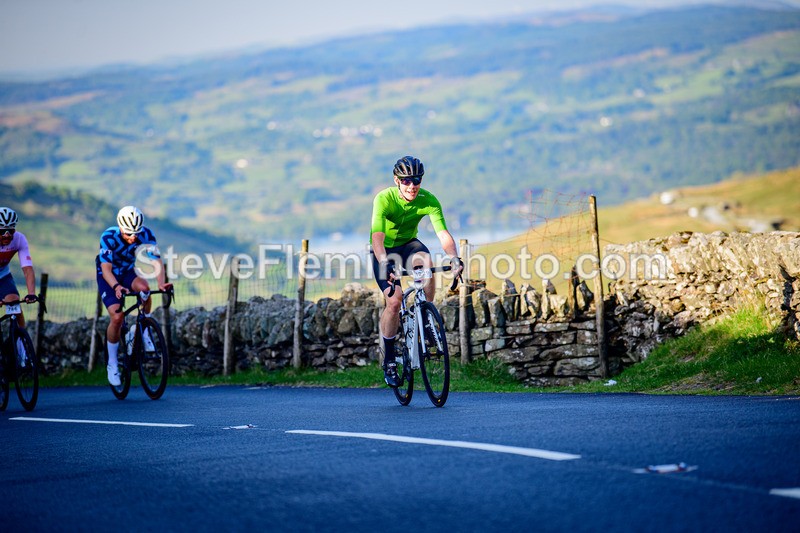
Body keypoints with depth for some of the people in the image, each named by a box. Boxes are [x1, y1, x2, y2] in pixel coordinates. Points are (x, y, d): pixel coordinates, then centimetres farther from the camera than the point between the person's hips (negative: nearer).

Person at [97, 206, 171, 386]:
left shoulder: (146, 234, -24)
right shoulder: (109, 237, -31)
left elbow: (156, 261, -29)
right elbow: (106, 269, -37)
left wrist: (161, 283, -49)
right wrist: (116, 287, -56)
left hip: (127, 272, 3)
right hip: (107, 277, -3)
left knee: (144, 288, -33)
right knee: (117, 317, -20)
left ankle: (145, 332, -12)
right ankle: (112, 364, -3)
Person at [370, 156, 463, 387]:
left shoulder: (428, 200, -22)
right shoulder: (384, 199, -29)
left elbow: (443, 233, -30)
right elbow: (377, 236, -40)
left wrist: (454, 258, -48)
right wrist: (385, 264, -57)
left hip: (408, 244, 2)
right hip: (385, 250, -2)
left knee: (427, 263, -32)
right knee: (395, 300, -19)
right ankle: (389, 360, -1)